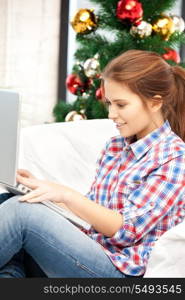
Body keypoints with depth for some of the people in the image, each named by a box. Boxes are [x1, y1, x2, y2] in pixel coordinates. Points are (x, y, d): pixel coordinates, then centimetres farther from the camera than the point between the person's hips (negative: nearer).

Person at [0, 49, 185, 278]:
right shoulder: (113, 147, 16)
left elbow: (127, 229, -13)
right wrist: (42, 188, 4)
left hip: (121, 270, -7)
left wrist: (67, 195, -20)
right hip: (92, 252, 7)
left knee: (20, 210, -24)